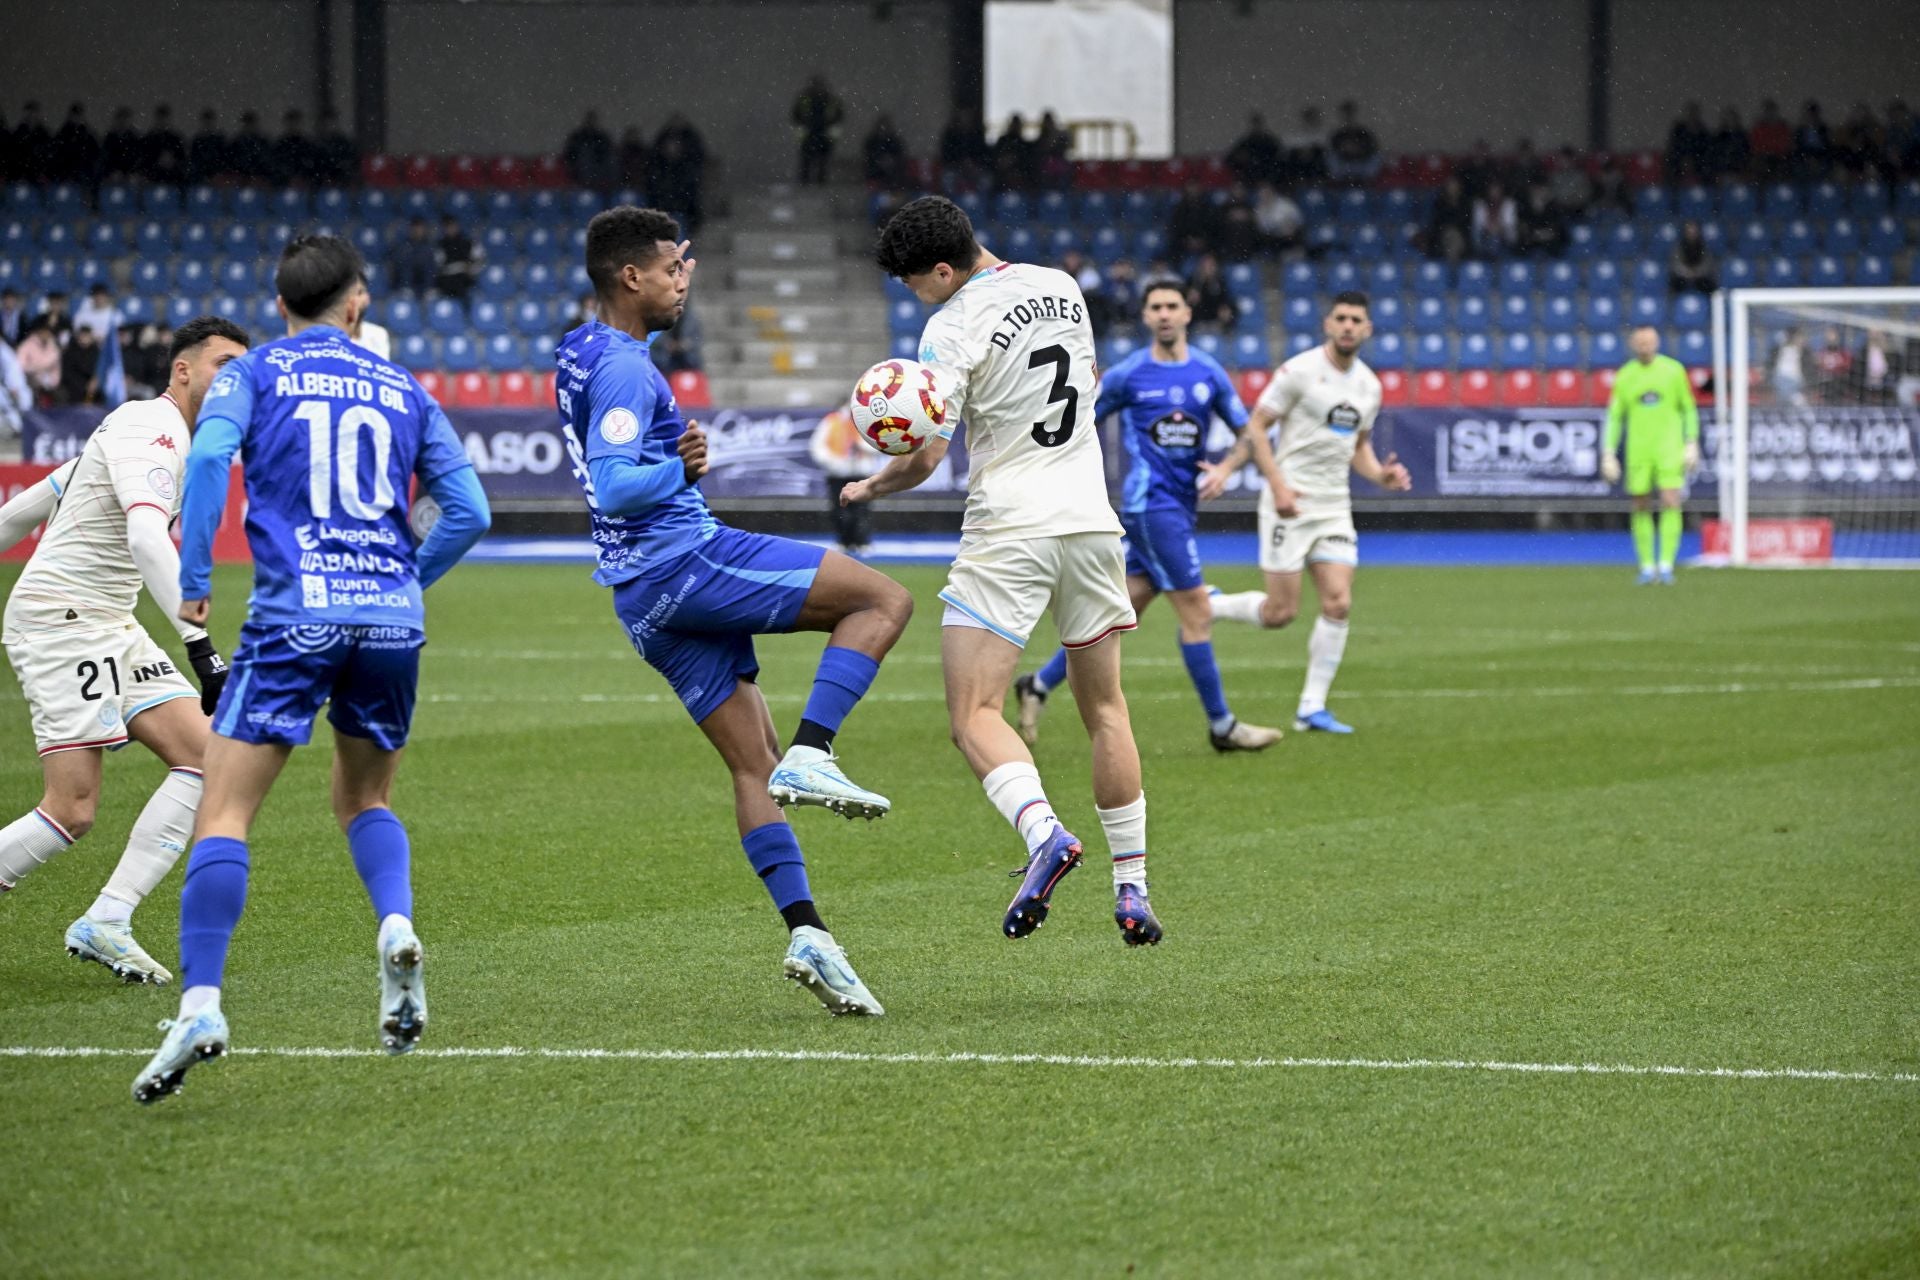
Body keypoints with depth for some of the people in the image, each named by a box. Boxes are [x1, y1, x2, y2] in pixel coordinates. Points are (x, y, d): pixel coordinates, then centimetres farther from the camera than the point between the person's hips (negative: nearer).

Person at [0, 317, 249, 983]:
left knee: (205, 755, -4)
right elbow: (144, 537, -31)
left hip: (108, 627, 10)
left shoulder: (146, 430, 19)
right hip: (60, 621, -10)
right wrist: (201, 645, -38)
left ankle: (105, 923, -6)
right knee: (73, 811, -16)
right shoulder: (150, 427, -14)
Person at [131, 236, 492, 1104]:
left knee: (223, 811, -4)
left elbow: (209, 453, -13)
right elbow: (468, 511, 11)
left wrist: (193, 579, -6)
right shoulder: (402, 390, 15)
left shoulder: (254, 373, 7)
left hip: (294, 614, -3)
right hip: (392, 617, 3)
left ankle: (200, 1003, -20)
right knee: (364, 799, 23)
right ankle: (397, 928, -6)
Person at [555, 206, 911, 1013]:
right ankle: (809, 757, -19)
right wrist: (680, 467, -32)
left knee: (752, 765, 7)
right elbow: (612, 487, -22)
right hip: (686, 558, -10)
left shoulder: (582, 353, 17)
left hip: (645, 601, 10)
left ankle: (806, 935, -2)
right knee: (885, 600, -8)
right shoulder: (623, 367, -13)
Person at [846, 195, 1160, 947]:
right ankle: (1132, 892, 12)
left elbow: (924, 457, -14)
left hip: (1008, 533, -6)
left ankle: (1044, 830, -33)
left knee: (974, 716, -7)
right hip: (1091, 519, 6)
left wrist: (868, 490, 5)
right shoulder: (1062, 288, 9)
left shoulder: (953, 327, -11)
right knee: (1105, 709, 15)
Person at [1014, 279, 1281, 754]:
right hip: (1152, 503, -6)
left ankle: (1038, 686, 19)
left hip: (1179, 506, 6)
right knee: (1196, 612, -7)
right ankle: (1221, 725, 1)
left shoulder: (1209, 373, 7)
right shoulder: (1127, 375, -4)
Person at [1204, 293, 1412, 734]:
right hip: (1290, 503, -6)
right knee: (1281, 612, -8)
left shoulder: (1369, 385, 11)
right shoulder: (1299, 371, -9)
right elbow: (1256, 427, -8)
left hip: (1335, 507, 6)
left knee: (1338, 604, -6)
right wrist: (1278, 485, -19)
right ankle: (1203, 606, 19)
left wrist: (1381, 476, 1)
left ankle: (1312, 709, 1)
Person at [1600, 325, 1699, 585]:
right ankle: (1647, 566, 15)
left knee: (1671, 503, -14)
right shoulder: (1624, 376, 4)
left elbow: (1689, 409, 7)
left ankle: (1666, 565, -12)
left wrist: (1692, 445, -1)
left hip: (1669, 447, -2)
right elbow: (1614, 417, 8)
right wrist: (1608, 455, 2)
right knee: (1641, 507, 4)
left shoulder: (1673, 370, 1)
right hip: (1638, 451, 2)